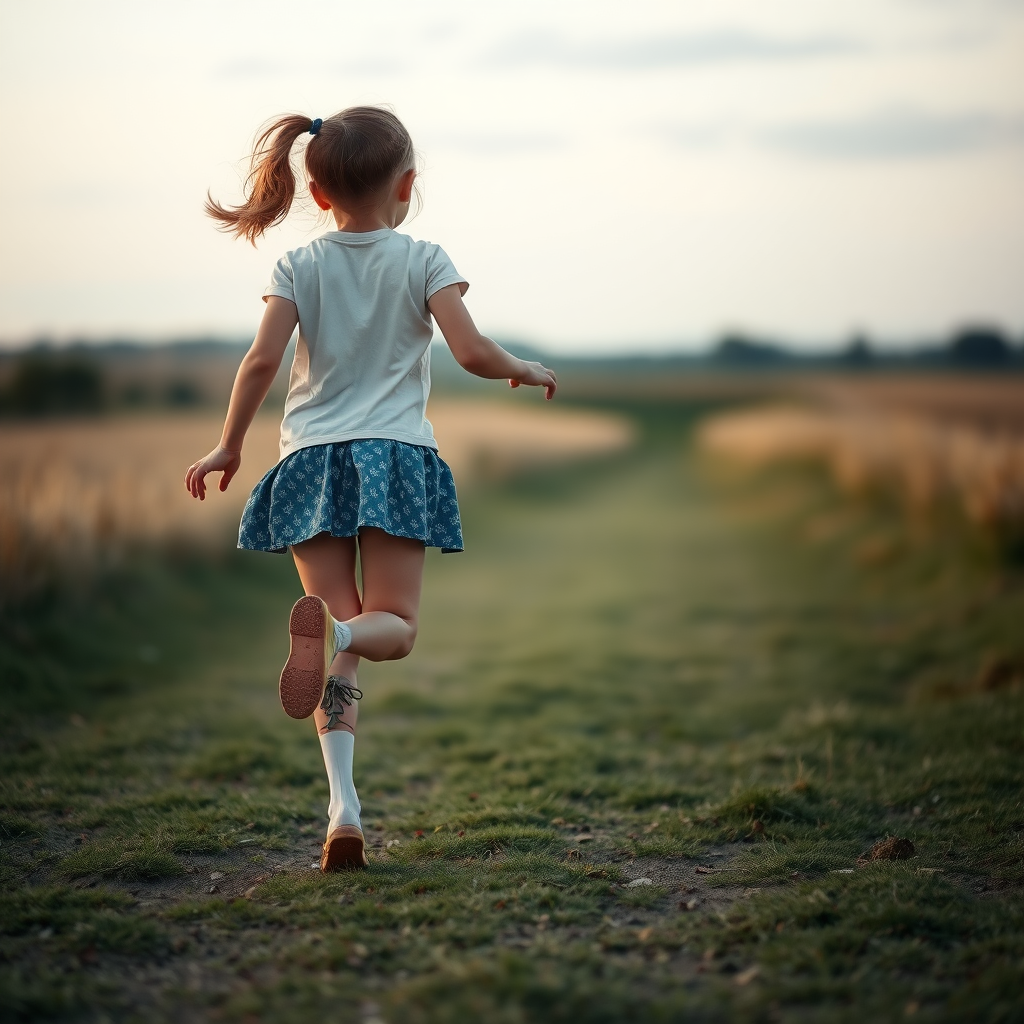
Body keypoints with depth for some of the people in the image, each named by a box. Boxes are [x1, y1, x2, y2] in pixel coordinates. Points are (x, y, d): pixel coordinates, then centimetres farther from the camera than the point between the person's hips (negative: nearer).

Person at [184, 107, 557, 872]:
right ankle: (337, 629, -35)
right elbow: (471, 352, -6)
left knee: (343, 653, 6)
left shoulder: (300, 268, 7)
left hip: (313, 462, 2)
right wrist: (524, 370, 14)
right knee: (396, 625, 3)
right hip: (396, 457, -2)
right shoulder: (423, 261, 3)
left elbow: (263, 359, -3)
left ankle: (344, 805, -10)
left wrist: (229, 447, 9)